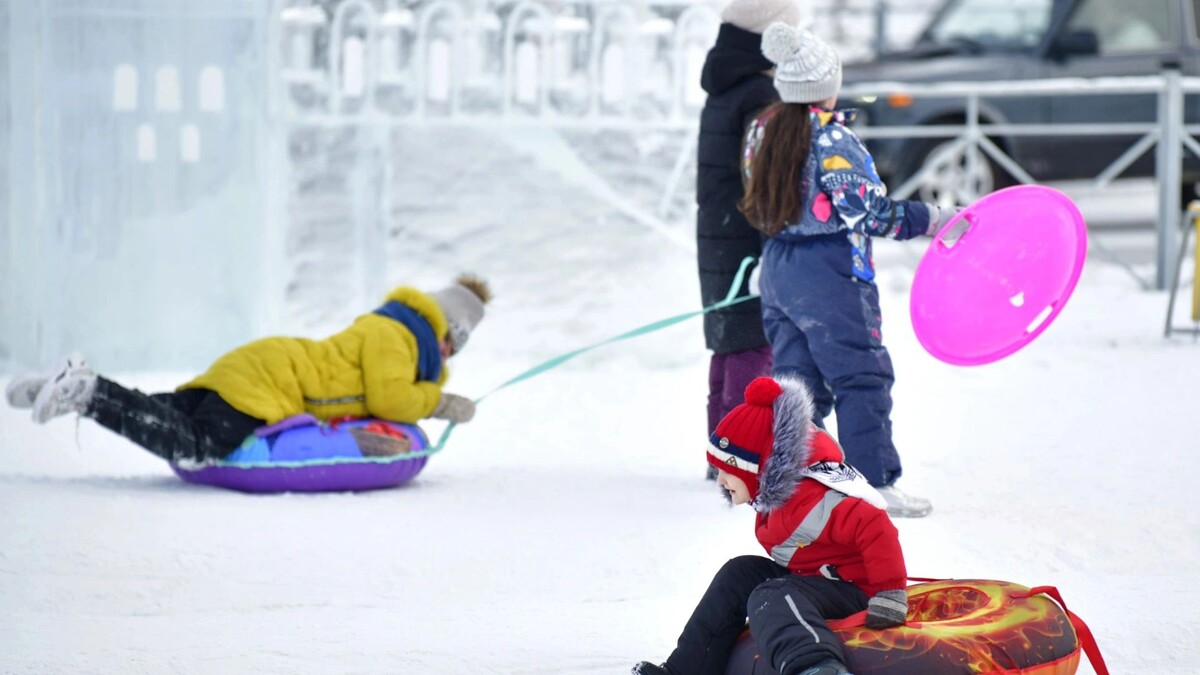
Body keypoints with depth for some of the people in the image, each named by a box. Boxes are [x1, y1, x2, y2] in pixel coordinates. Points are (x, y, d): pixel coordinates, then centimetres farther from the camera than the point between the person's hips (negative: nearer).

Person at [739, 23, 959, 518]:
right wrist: (931, 219, -14)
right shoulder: (832, 139, -17)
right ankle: (878, 485, -1)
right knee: (862, 378, -1)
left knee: (798, 378, 12)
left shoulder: (761, 132, 6)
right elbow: (870, 211, -20)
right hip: (829, 275, -7)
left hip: (776, 268, 7)